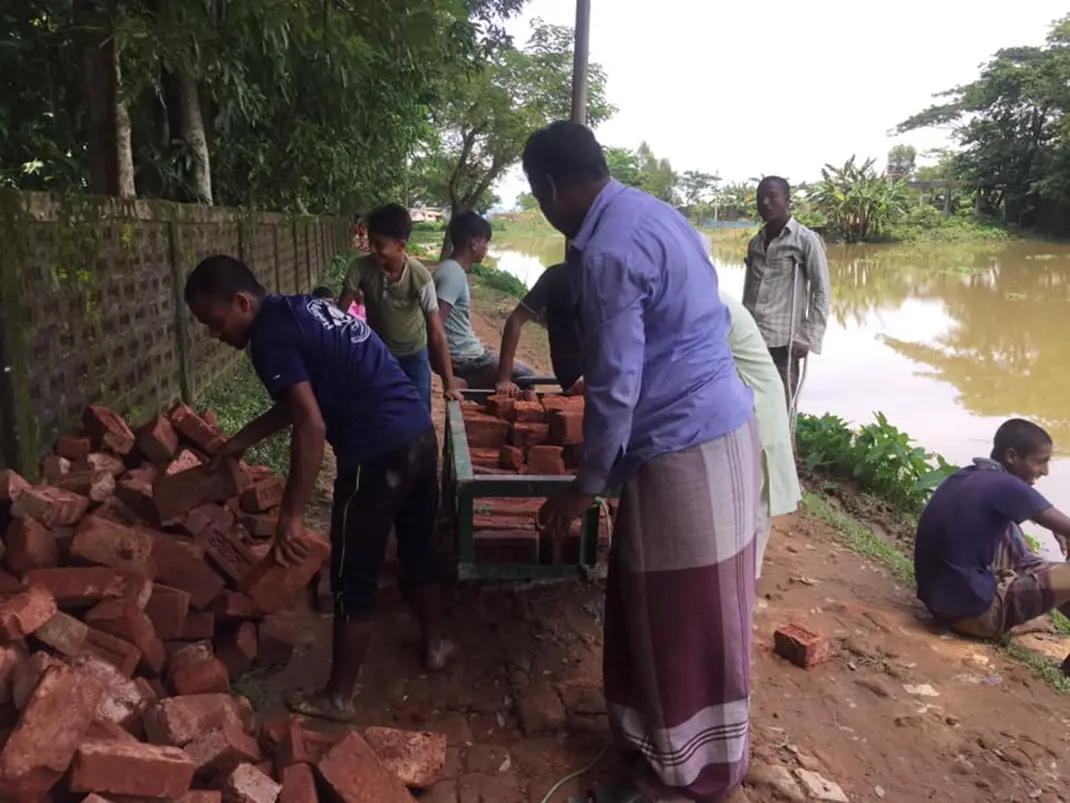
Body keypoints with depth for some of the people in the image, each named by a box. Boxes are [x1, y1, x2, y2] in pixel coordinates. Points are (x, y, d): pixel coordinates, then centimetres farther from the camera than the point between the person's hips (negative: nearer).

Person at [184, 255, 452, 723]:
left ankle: (339, 697, 23)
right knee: (418, 547, 26)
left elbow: (311, 427, -19)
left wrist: (291, 517, -17)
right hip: (420, 433, 9)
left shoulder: (269, 336, -10)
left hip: (377, 453, -9)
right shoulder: (302, 310, 17)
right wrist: (243, 440, 32)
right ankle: (434, 645, 45)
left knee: (353, 580, 7)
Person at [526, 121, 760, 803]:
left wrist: (586, 486, -9)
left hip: (683, 449, -10)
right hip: (720, 425, 10)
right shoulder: (653, 211, 10)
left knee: (678, 618, 7)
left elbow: (616, 387, -21)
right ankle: (672, 737, 43)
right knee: (689, 610, 23)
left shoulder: (607, 252, -21)